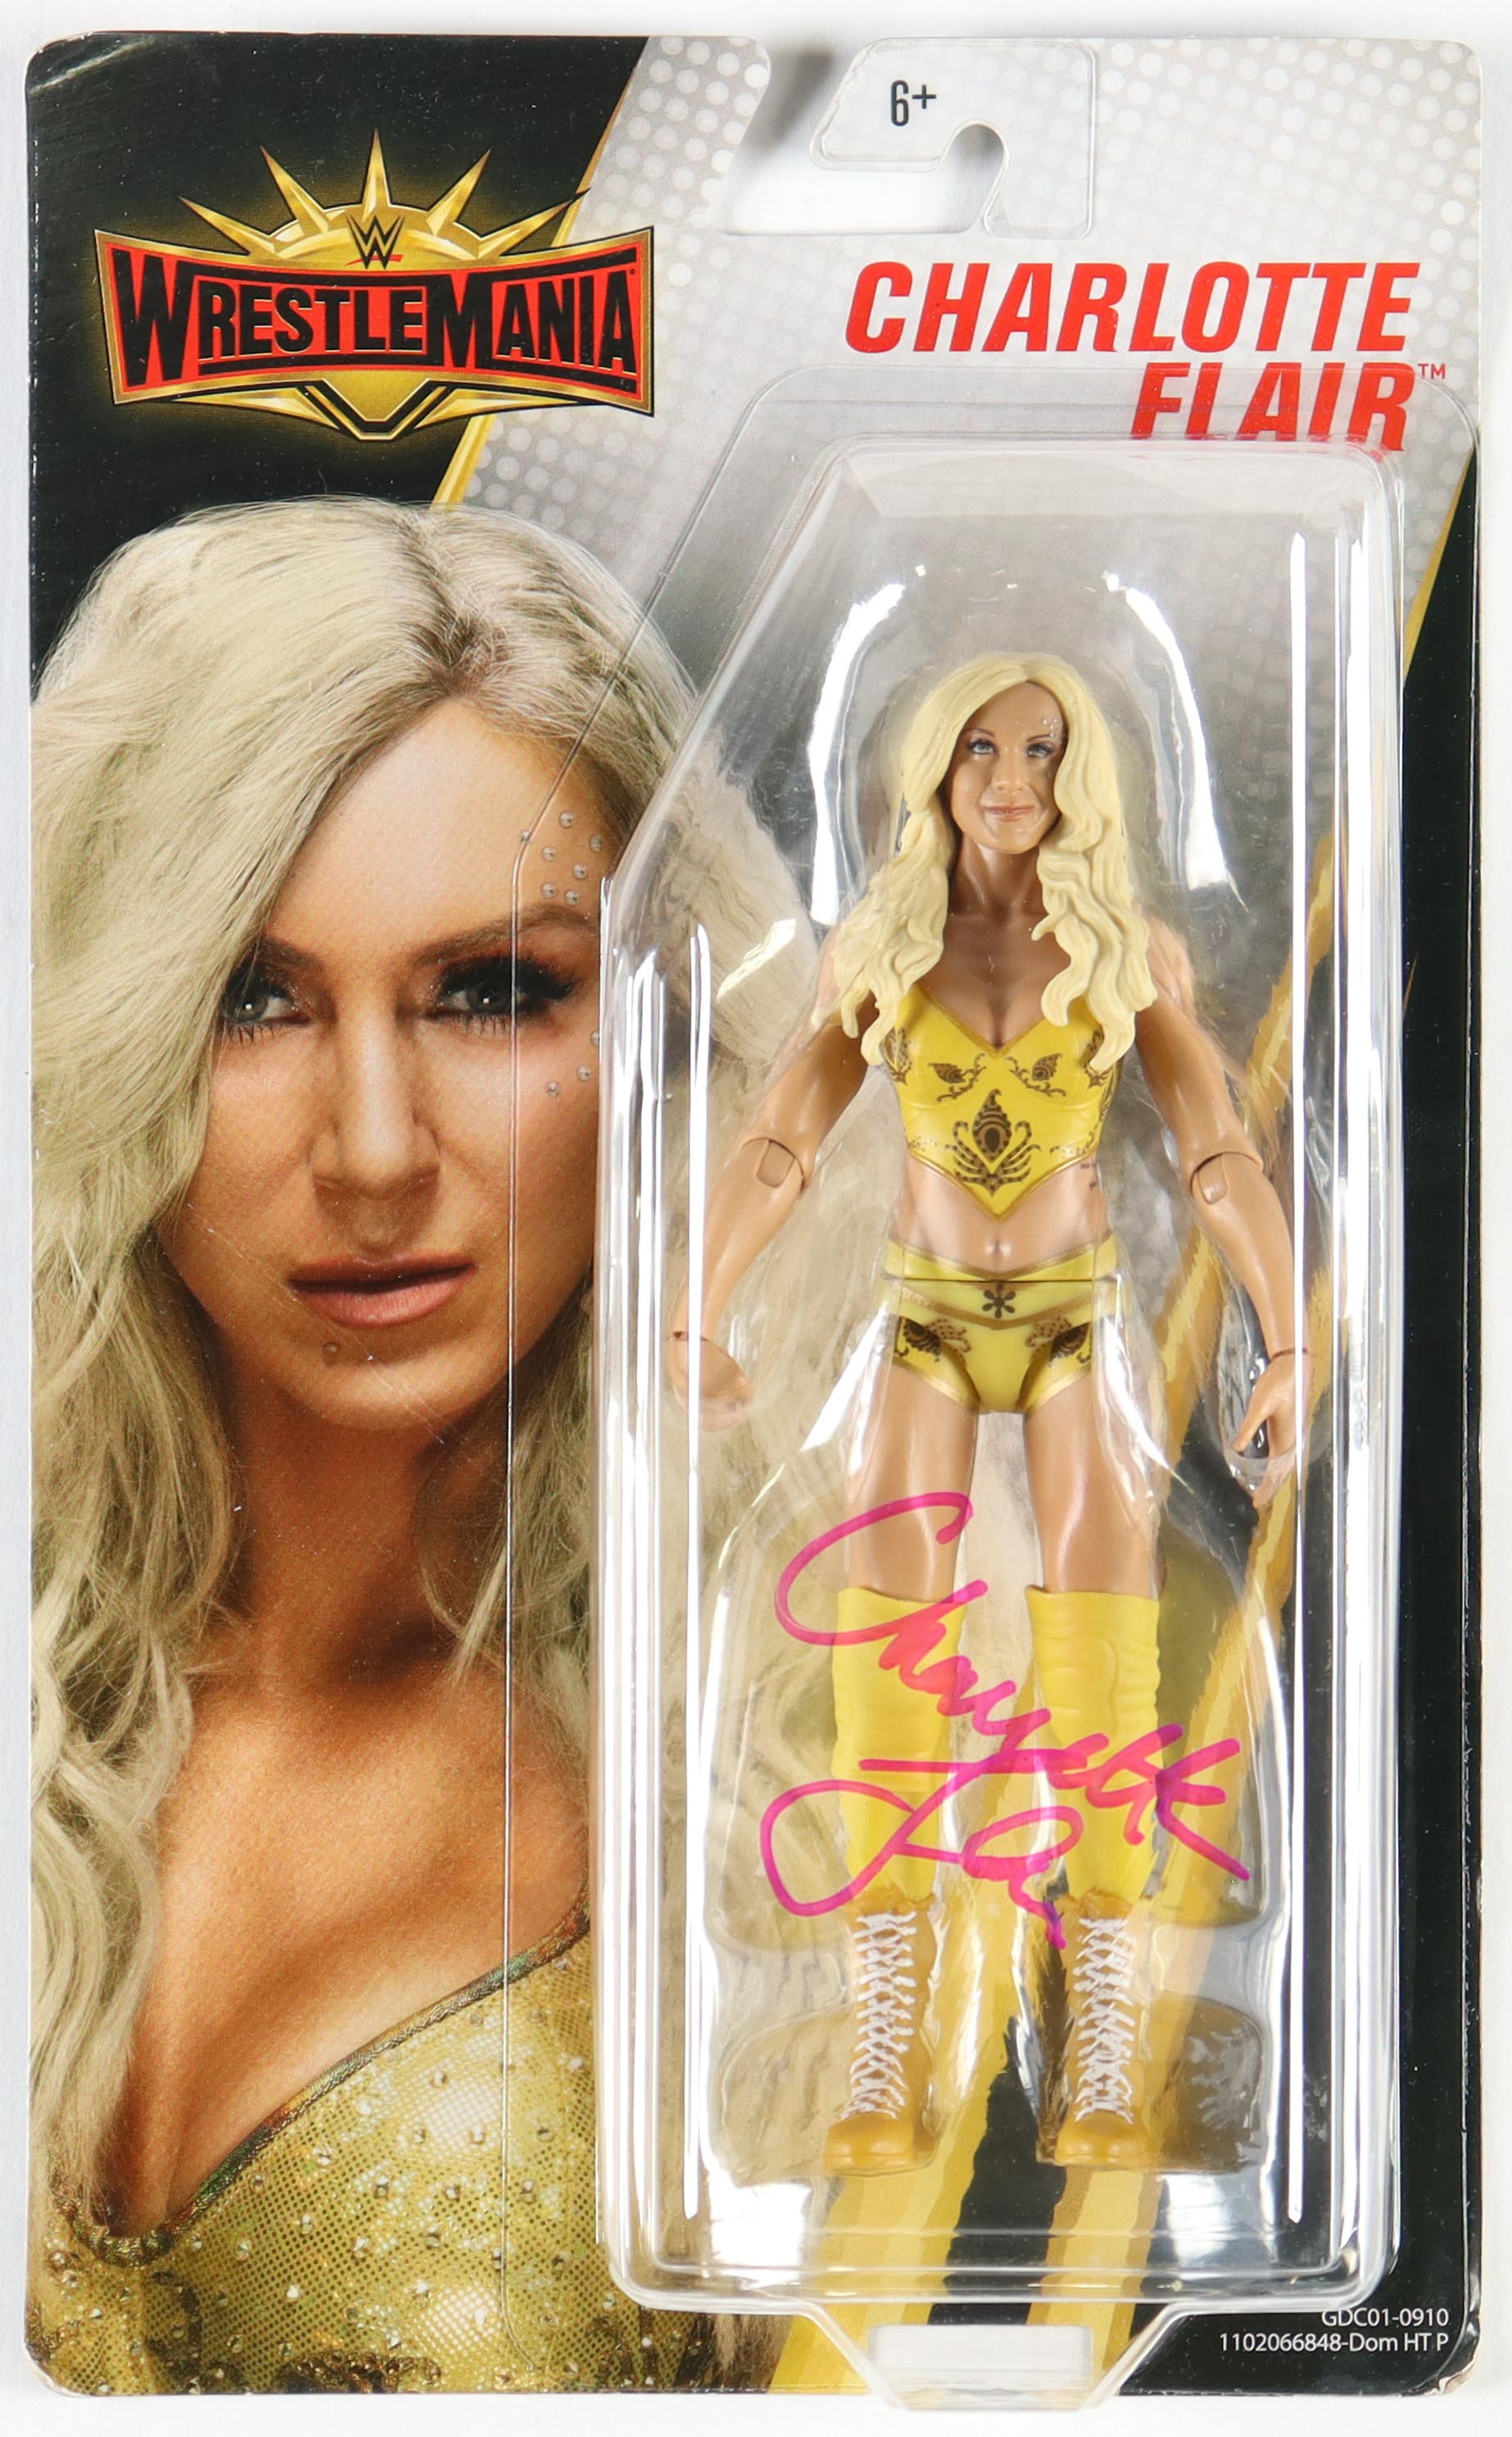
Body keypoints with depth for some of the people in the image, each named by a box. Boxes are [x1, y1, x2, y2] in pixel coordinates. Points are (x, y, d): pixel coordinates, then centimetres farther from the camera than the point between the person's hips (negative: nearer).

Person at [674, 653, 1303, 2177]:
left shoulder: (1136, 952, -1)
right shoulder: (877, 947, 2)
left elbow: (1224, 1160, -7)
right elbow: (775, 1151, -3)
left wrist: (1289, 1352, -20)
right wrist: (694, 1331, -17)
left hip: (1080, 1321, -1)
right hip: (924, 1318, 1)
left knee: (1099, 1667, -12)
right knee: (889, 1647, -11)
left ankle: (1105, 2081, -9)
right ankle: (886, 2069, -8)